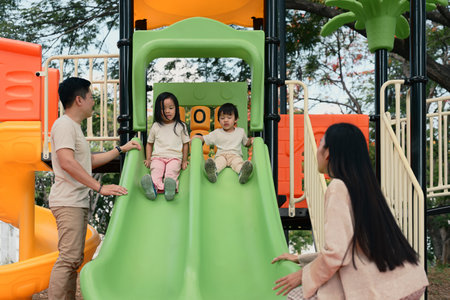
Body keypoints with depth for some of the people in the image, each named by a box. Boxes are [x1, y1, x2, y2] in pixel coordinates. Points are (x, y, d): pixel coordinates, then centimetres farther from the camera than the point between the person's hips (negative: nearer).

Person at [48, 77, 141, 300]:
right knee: (69, 258, -14)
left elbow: (89, 161, 31)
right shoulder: (64, 124, -11)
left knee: (73, 259, 11)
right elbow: (67, 162, -25)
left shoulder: (74, 127, 22)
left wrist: (121, 149, 33)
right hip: (68, 203, -11)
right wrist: (100, 187, -26)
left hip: (78, 203, 11)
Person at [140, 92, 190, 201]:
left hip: (175, 157, -1)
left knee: (171, 171, -32)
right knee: (156, 170, -31)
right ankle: (156, 187, -59)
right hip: (157, 156, 1)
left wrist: (184, 161, 12)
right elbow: (149, 143, 24)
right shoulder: (156, 126, 16)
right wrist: (148, 159, 13)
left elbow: (185, 144, 17)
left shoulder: (181, 126, 13)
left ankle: (171, 187, -61)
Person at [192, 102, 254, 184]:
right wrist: (197, 137, -4)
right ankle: (213, 172, -70)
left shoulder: (240, 131, 21)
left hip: (235, 155, 0)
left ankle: (242, 173, -69)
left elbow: (246, 143, 31)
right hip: (221, 155, 0)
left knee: (238, 162, -36)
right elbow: (204, 138, 17)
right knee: (219, 161, -37)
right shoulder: (217, 133, 17)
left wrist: (251, 140, 8)